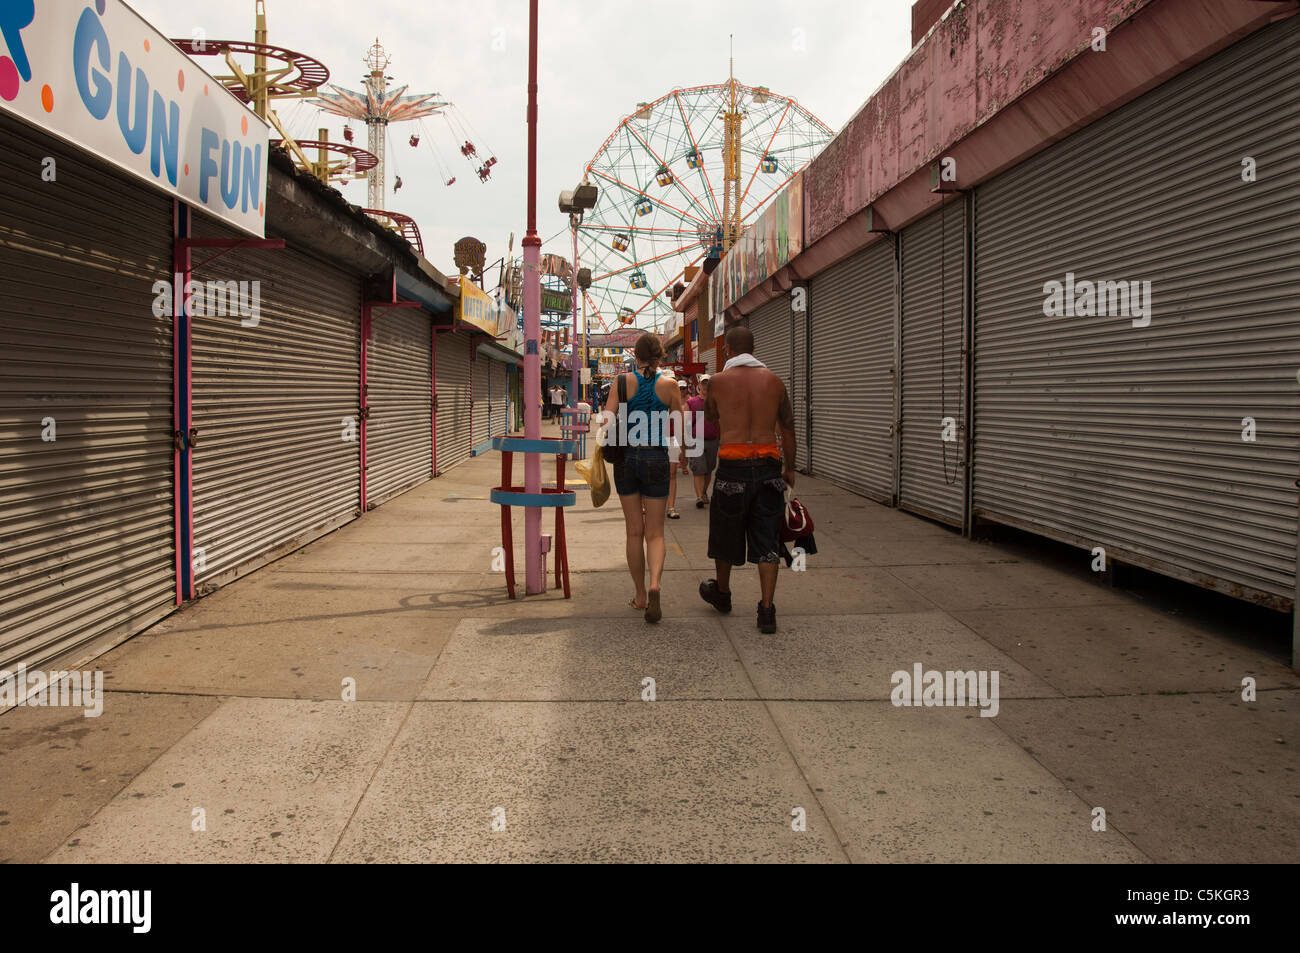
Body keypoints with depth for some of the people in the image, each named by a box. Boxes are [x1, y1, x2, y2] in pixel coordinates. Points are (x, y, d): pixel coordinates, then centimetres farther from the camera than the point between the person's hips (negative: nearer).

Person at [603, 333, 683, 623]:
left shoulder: (623, 382, -3)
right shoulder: (669, 386, -3)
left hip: (627, 459, 1)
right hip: (657, 461, -1)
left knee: (634, 532, 13)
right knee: (655, 533, 5)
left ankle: (640, 595, 20)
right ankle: (654, 583, -21)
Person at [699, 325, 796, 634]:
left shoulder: (719, 380, -3)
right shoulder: (774, 381, 4)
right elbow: (788, 429, 9)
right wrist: (790, 468, 20)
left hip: (733, 463, -2)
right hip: (768, 464, 2)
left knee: (726, 531, 17)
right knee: (767, 541, 5)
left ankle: (722, 593, 37)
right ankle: (766, 611, 1)